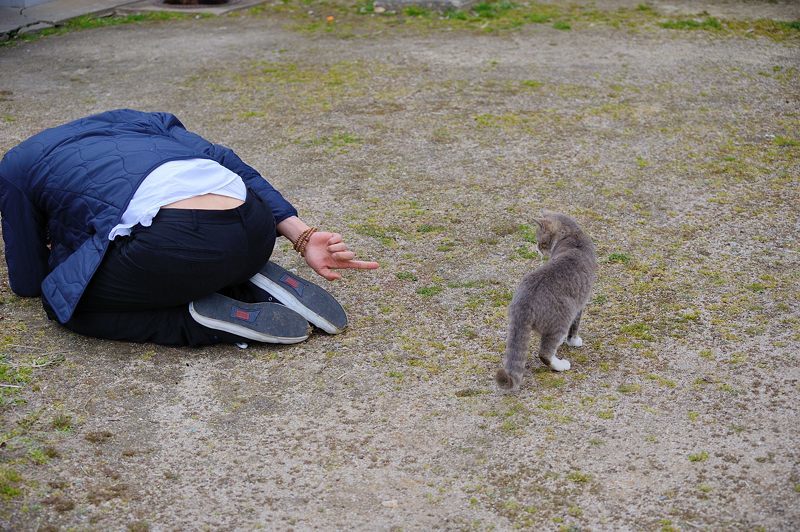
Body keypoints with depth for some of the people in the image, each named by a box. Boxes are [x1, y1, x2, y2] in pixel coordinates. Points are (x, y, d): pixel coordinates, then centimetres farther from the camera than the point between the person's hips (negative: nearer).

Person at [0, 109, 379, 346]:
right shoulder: (128, 119, 34)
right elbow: (225, 162, 19)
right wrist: (302, 237, 13)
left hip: (179, 240, -6)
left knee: (62, 296, 19)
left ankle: (211, 321, -1)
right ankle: (255, 286, 8)